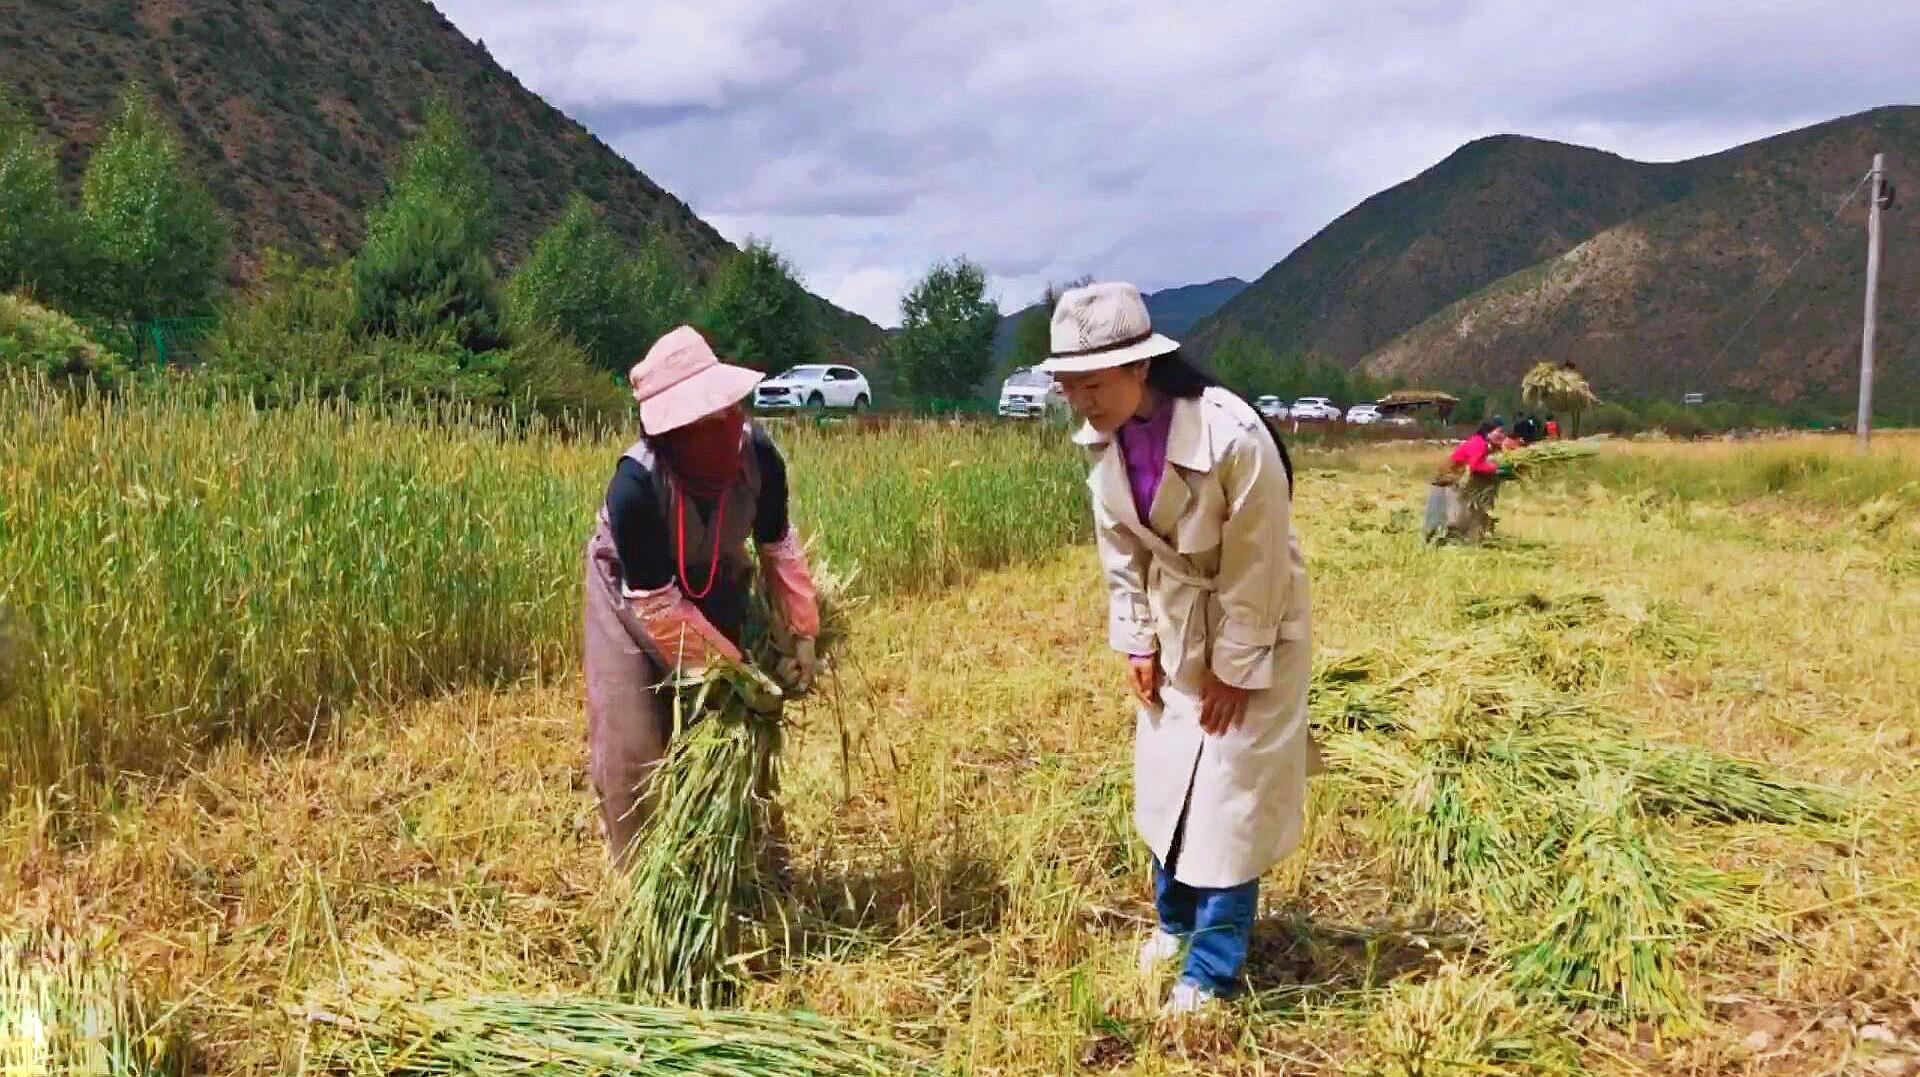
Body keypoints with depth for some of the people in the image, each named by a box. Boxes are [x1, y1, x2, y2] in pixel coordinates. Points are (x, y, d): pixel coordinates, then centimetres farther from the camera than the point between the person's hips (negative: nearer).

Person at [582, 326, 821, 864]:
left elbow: (778, 546, -9)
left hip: (716, 590, 4)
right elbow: (655, 602, -29)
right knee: (634, 748, -4)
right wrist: (725, 669, -23)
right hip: (632, 595, -4)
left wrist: (801, 635, -10)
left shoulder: (756, 454, -26)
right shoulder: (637, 483, -38)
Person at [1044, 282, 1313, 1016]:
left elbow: (1255, 567, -24)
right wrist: (1137, 643, 1)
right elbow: (1120, 548, 0)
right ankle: (1174, 920, 40)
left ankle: (1211, 971, 15)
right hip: (1174, 630, 6)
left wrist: (1234, 670, -16)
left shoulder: (1233, 438, -33)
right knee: (1165, 777, 18)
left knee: (1229, 795, 0)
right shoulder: (1105, 436, -13)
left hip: (1252, 631, -6)